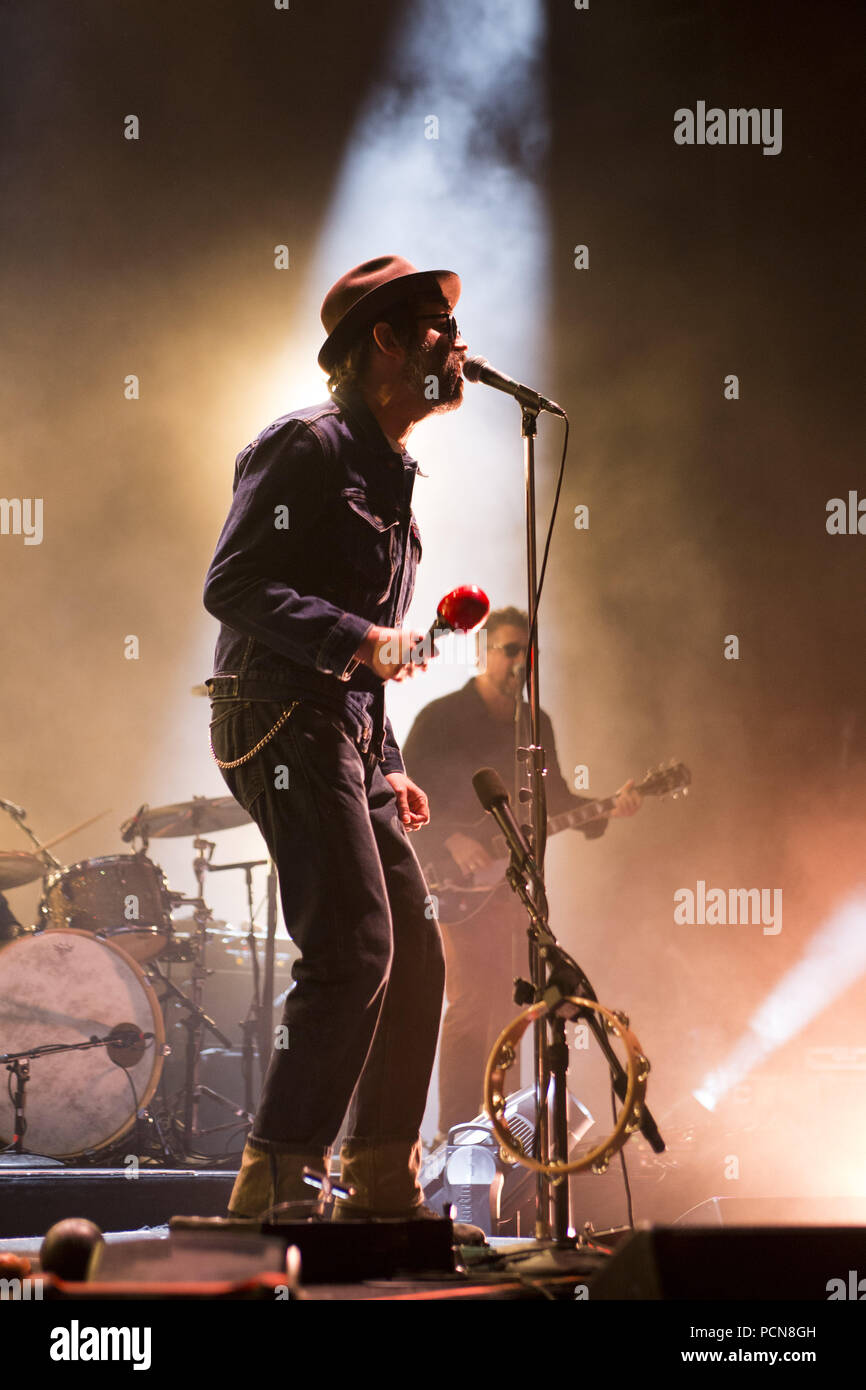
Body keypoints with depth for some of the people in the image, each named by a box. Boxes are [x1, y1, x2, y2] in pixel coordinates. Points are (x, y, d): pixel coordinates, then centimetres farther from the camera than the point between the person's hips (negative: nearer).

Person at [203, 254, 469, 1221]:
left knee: (415, 956, 8)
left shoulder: (389, 473, 22)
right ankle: (275, 1189, -14)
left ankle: (383, 1193, 16)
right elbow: (232, 585, -17)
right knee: (355, 950, -17)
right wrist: (351, 637, -26)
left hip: (347, 737, 10)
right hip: (284, 723, -10)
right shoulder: (309, 445, -7)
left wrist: (387, 770, 22)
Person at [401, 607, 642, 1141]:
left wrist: (607, 808, 2)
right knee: (472, 1005, -15)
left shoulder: (536, 724, 14)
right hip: (462, 886, -7)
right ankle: (455, 1134, -13)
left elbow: (555, 801, 18)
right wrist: (451, 841, -20)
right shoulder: (442, 718, -5)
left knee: (510, 1009, 7)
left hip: (519, 882, 7)